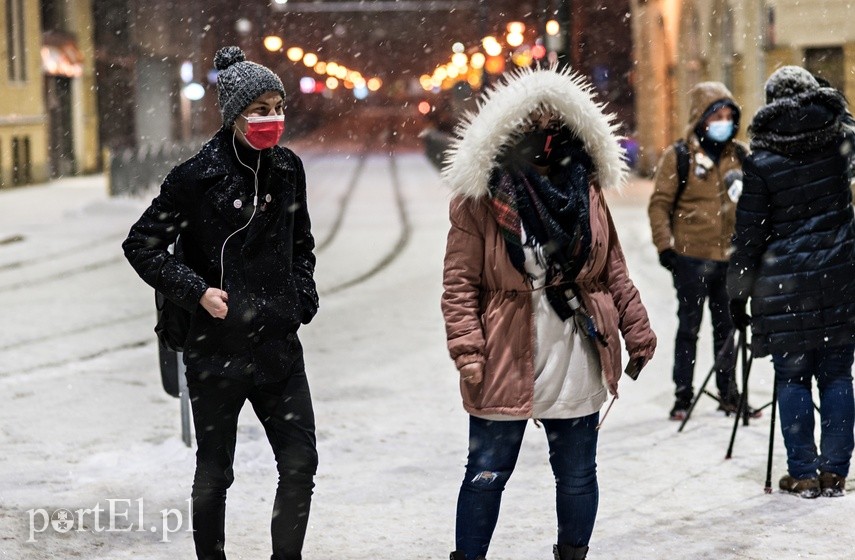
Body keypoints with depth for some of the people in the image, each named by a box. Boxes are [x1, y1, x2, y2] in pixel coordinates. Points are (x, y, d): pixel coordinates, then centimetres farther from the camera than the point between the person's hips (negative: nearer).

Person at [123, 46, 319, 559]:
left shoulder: (288, 168, 5)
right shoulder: (198, 175, -11)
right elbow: (141, 245, -6)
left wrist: (303, 295, 6)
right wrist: (196, 290, -15)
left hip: (279, 343, 4)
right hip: (216, 345, -4)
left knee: (301, 465, 1)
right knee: (214, 472, 8)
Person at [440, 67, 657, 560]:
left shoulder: (586, 189, 8)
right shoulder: (481, 195, -5)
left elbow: (613, 270, 13)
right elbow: (460, 280, -8)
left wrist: (637, 331, 10)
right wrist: (467, 349, -16)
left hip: (577, 363, 4)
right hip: (504, 365, -3)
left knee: (578, 475, 12)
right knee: (487, 474, 4)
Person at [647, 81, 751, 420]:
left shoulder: (739, 156, 7)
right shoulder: (678, 157, -4)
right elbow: (660, 204, -5)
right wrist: (664, 244, -12)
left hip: (729, 256, 4)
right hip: (691, 256, -4)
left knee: (726, 326, 12)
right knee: (689, 327, 2)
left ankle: (729, 393, 21)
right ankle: (683, 396, 8)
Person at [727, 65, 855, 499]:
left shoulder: (762, 163, -7)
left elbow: (749, 235, -3)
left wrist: (739, 292, 5)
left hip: (785, 287, -3)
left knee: (792, 378, 5)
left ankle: (803, 474, 8)